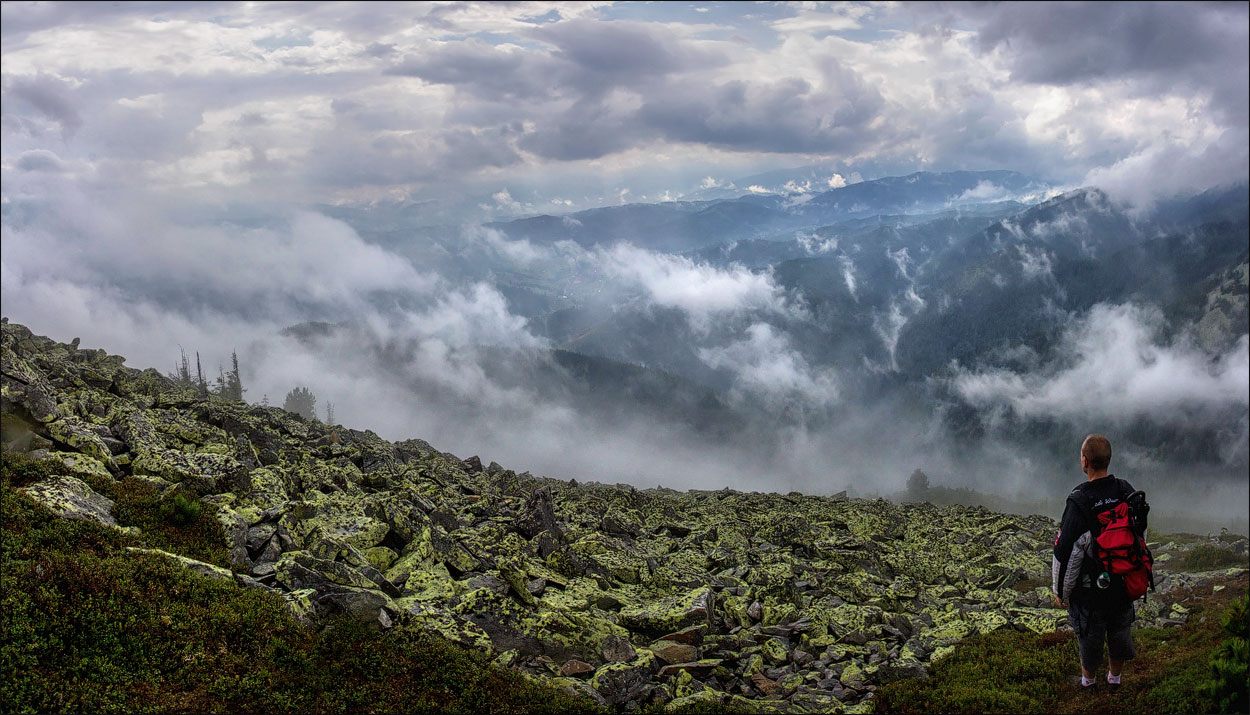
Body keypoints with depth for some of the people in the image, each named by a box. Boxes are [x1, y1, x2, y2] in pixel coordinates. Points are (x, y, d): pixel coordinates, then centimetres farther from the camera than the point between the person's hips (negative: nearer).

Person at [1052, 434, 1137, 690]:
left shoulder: (1079, 503, -30)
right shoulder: (1127, 493, -13)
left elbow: (1067, 553, -24)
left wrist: (1060, 590, -9)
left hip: (1089, 586, -4)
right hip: (1124, 582, 4)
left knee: (1089, 633, 19)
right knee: (1119, 630, 24)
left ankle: (1088, 679, 41)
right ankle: (1115, 677, 45)